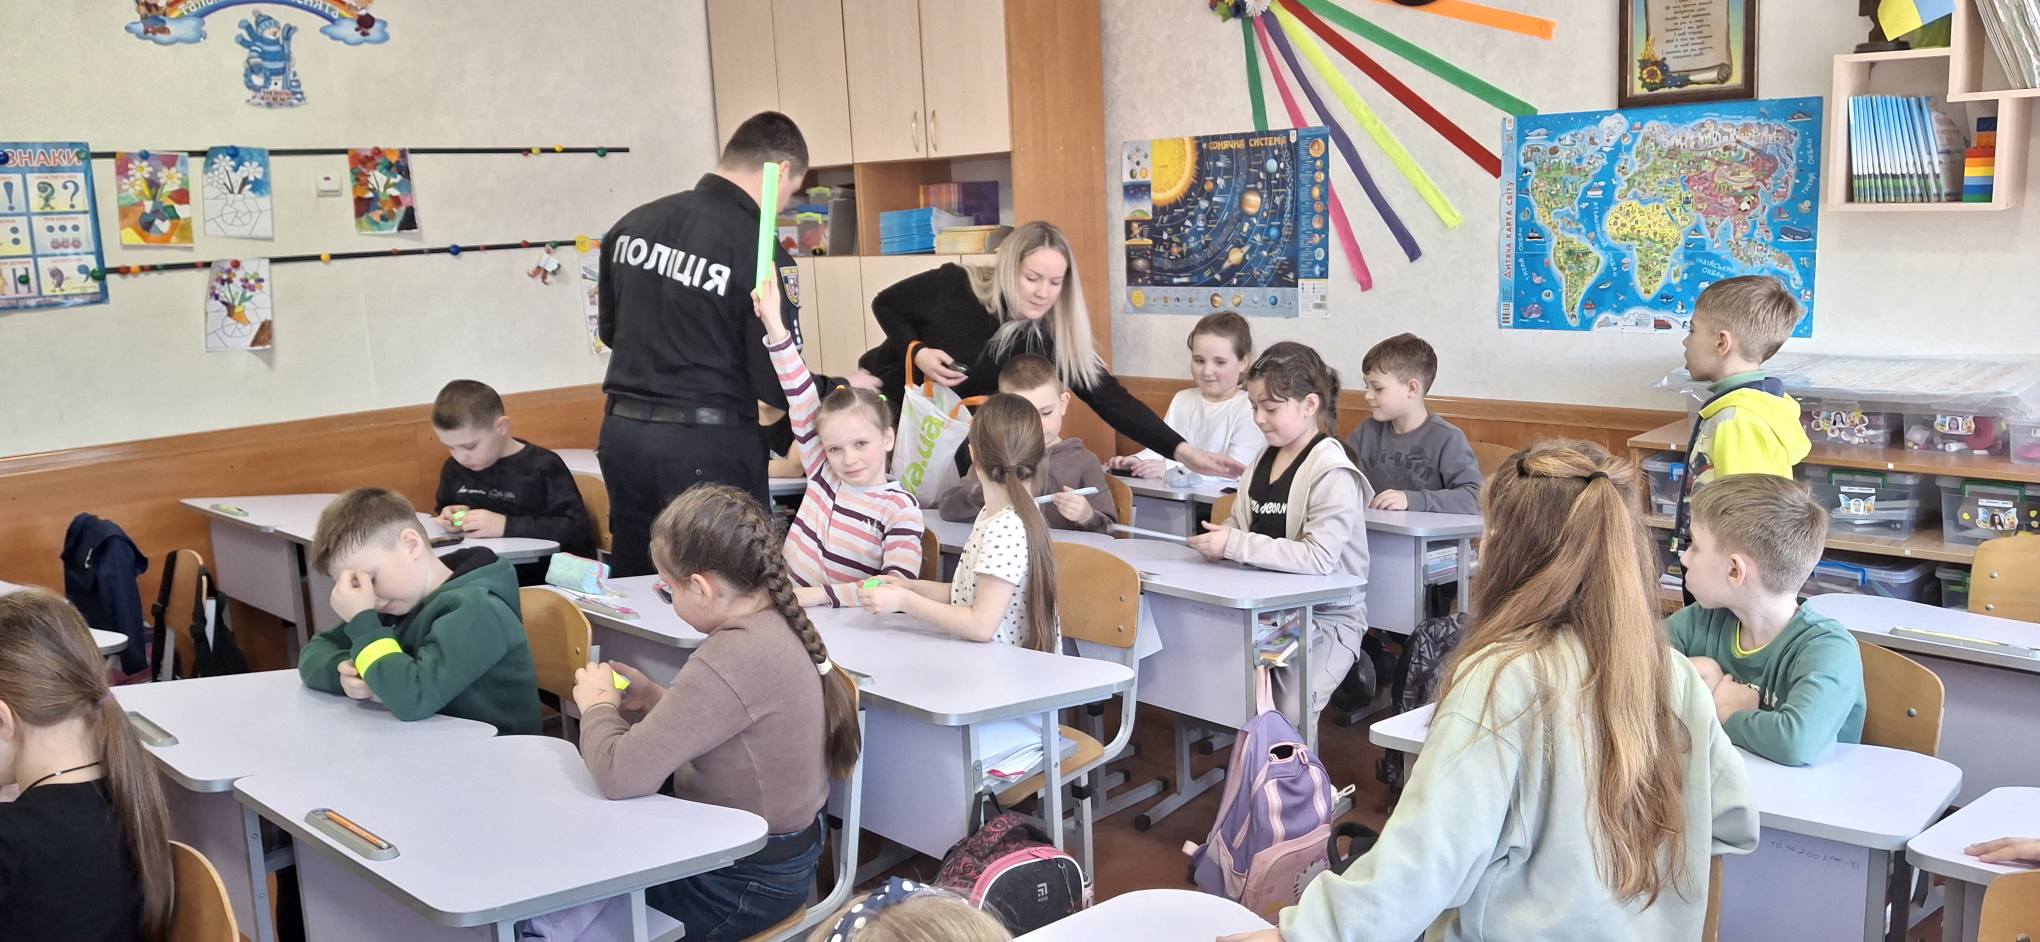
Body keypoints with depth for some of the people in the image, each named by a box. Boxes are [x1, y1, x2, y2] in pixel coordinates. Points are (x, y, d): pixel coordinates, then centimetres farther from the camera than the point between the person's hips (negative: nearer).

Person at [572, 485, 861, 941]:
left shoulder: (735, 657, -30)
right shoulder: (776, 624, -1)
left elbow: (622, 774, -29)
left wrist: (598, 705, -11)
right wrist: (655, 699, 1)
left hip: (745, 880, -8)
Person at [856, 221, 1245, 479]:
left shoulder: (1053, 339, -21)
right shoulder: (953, 287, -25)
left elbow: (1110, 399, -27)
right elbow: (885, 305, -8)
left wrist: (1182, 450, -37)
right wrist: (918, 352, -26)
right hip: (887, 396, -2)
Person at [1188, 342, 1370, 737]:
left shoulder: (1332, 473, -17)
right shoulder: (1266, 458, 8)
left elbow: (1320, 557, -27)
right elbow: (1241, 523, 18)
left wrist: (1236, 545, -28)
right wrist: (1218, 539, -7)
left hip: (1326, 615, -7)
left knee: (1288, 715, -19)